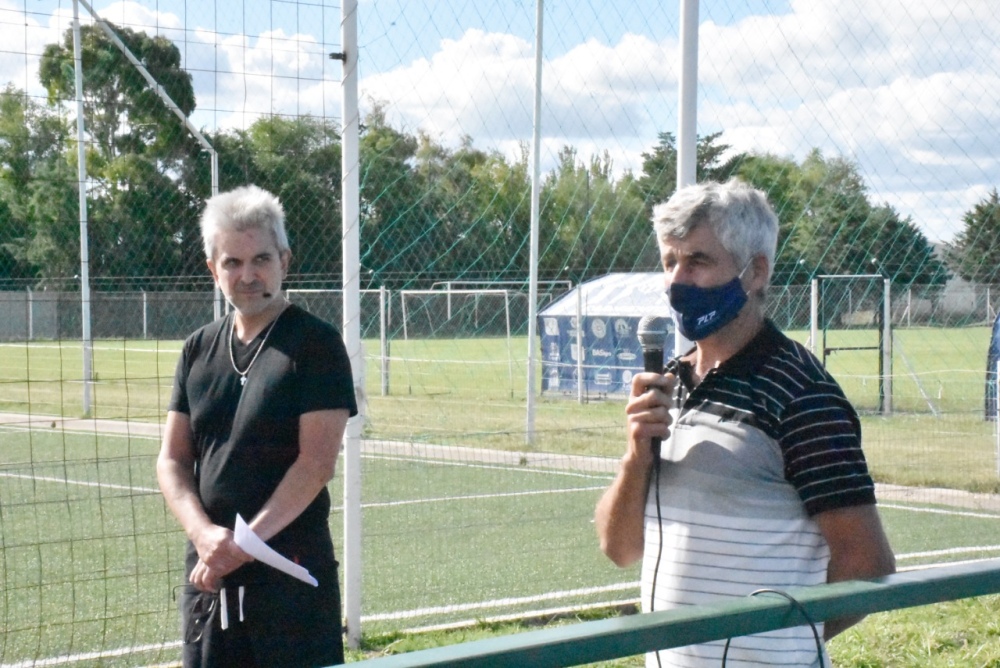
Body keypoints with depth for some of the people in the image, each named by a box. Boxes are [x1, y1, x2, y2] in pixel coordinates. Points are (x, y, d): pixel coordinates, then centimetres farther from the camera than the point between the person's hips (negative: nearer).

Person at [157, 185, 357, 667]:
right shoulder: (199, 350, 12)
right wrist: (204, 533, -9)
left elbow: (317, 462, -12)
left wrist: (244, 543, -16)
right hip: (209, 570, 5)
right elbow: (172, 460, 9)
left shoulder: (316, 345, -5)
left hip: (293, 571, -5)